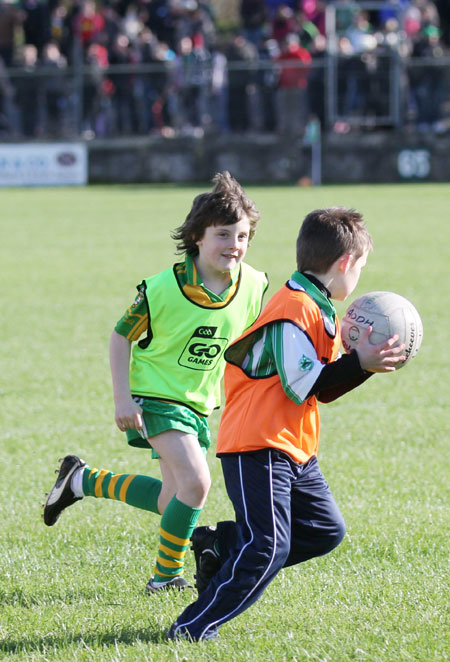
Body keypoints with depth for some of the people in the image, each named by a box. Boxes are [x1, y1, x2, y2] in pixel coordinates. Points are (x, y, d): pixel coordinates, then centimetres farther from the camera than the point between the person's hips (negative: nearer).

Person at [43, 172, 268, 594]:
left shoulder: (253, 286, -9)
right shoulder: (163, 289, -22)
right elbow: (121, 336, -9)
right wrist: (123, 399, -15)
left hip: (200, 401, 6)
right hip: (156, 395, -6)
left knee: (172, 502, 9)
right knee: (196, 481, -22)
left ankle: (82, 481, 31)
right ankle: (167, 575, -1)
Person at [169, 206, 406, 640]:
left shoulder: (320, 309, 16)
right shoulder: (295, 308, -17)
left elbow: (323, 388, 20)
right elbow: (301, 385, -22)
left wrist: (365, 362, 10)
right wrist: (359, 363, -22)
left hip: (295, 450, 10)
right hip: (258, 446, -10)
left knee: (325, 530, 11)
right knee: (268, 547, -15)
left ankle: (220, 545, 17)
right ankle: (192, 628, -9)